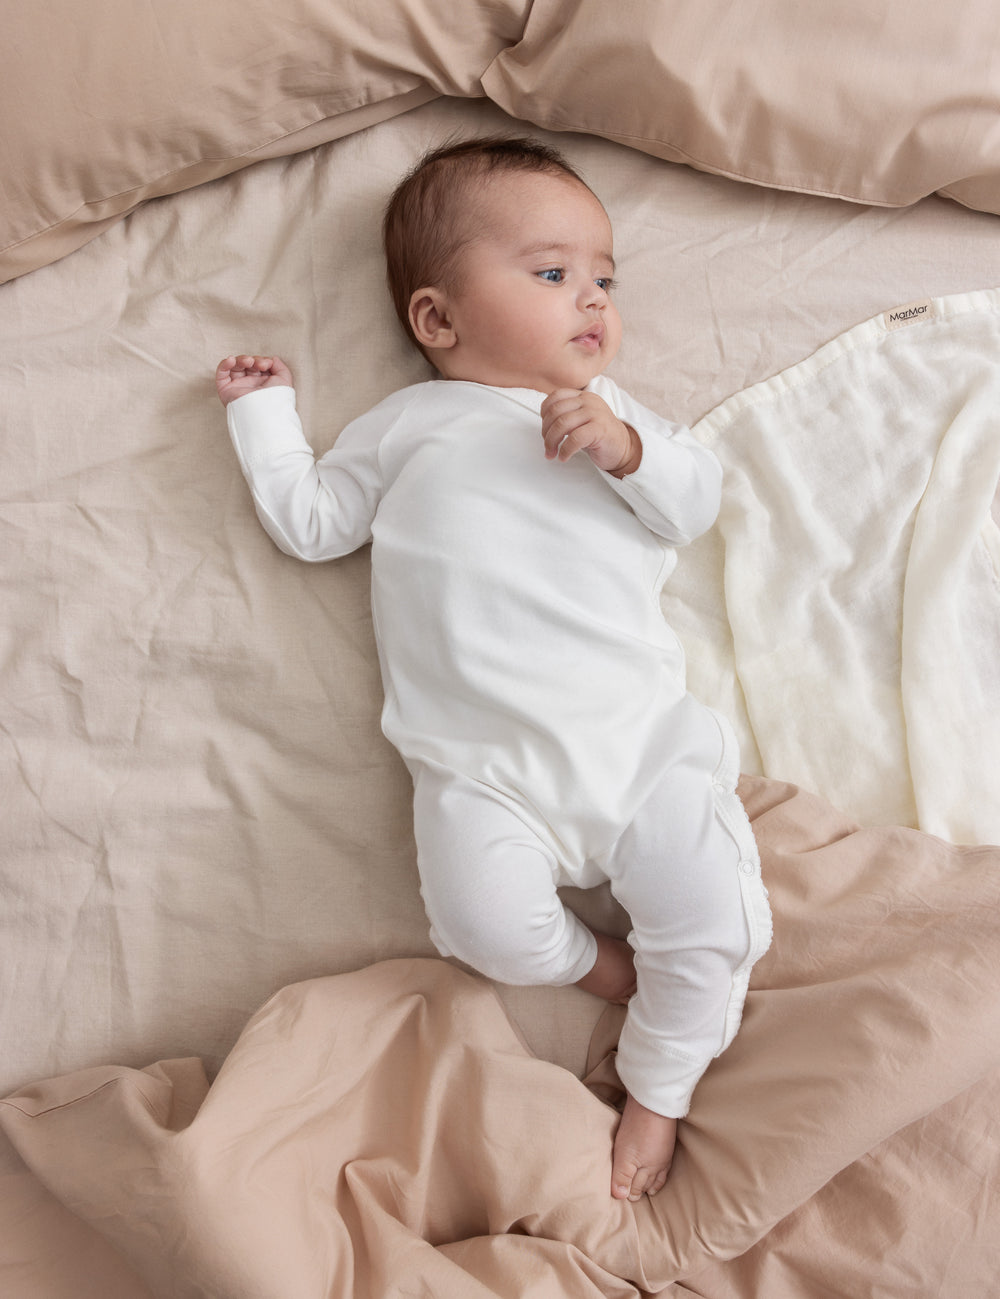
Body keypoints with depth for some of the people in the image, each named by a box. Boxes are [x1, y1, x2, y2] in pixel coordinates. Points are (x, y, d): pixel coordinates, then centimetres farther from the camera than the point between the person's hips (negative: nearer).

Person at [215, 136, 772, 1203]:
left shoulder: (610, 414, 21)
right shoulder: (408, 423, 18)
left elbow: (695, 501, 8)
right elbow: (312, 524, 18)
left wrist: (624, 446, -10)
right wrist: (263, 413, 22)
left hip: (640, 734, 2)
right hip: (482, 765, -1)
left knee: (713, 911, -10)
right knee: (490, 926, -23)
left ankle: (656, 1090, 15)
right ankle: (612, 968, 7)